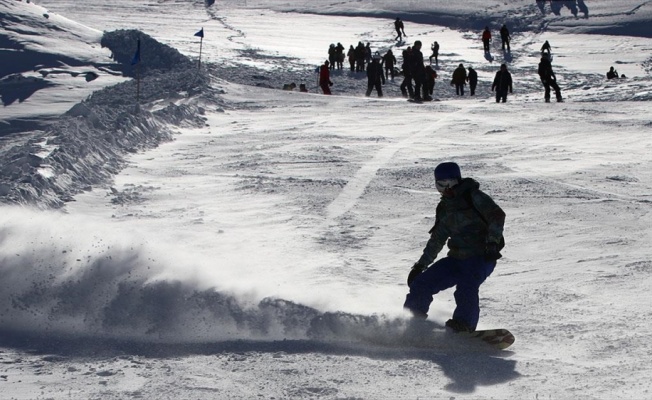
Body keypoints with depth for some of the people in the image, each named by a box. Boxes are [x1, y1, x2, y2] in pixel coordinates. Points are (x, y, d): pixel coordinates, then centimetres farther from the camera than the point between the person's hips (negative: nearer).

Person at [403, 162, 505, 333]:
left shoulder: (473, 196, -5)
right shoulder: (444, 207, 16)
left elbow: (497, 215, -16)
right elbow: (436, 240, 24)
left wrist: (492, 243, -28)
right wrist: (420, 266, 22)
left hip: (481, 256, -7)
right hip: (456, 258, 7)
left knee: (466, 288, -33)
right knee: (421, 284, 1)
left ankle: (464, 326, -27)